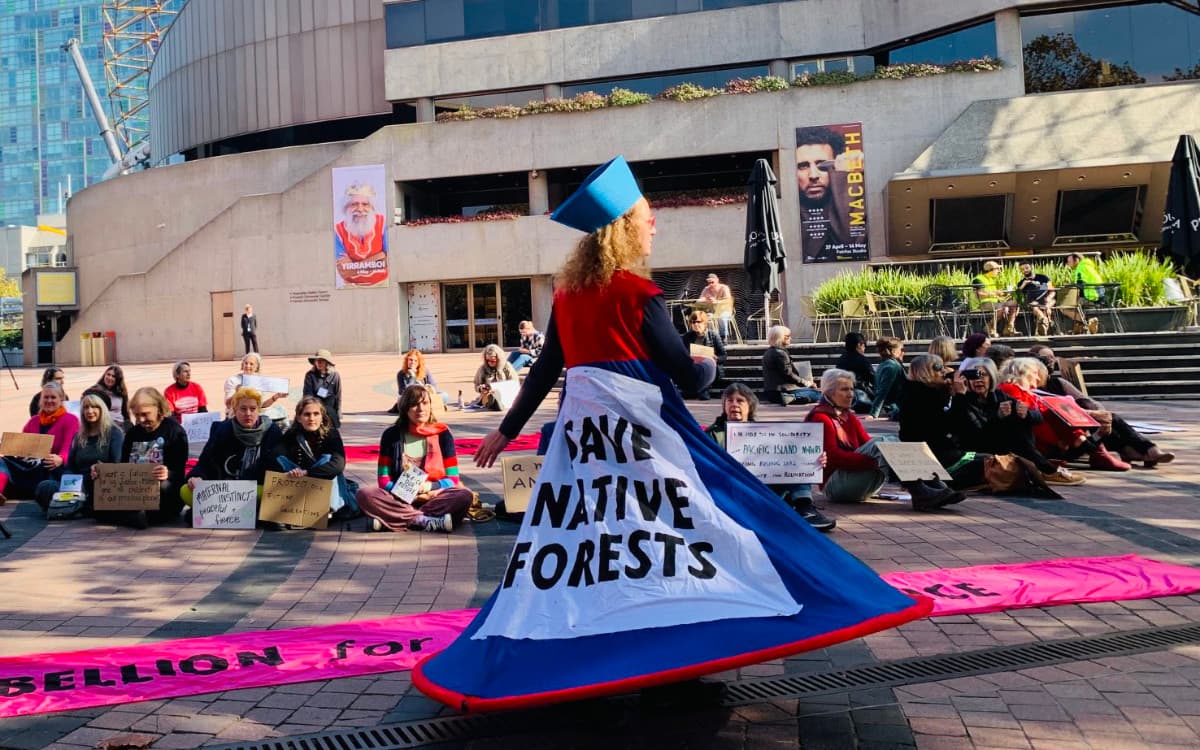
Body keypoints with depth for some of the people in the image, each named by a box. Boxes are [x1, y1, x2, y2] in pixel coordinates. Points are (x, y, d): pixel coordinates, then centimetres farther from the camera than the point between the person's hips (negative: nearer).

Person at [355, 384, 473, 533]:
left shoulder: (442, 434, 4)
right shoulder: (391, 435, 5)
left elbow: (453, 480, 2)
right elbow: (383, 480, 2)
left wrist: (430, 486, -17)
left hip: (434, 498, 0)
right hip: (400, 499, 1)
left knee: (465, 495, -30)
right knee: (364, 495, -27)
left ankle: (393, 519, -32)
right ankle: (429, 521, -33)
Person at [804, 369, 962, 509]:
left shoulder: (849, 417, 19)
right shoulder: (821, 418, -6)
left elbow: (867, 443, 7)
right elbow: (834, 456, -18)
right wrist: (871, 461, -29)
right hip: (834, 485, -7)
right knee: (881, 444, -25)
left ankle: (935, 487, -26)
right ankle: (920, 495, -35)